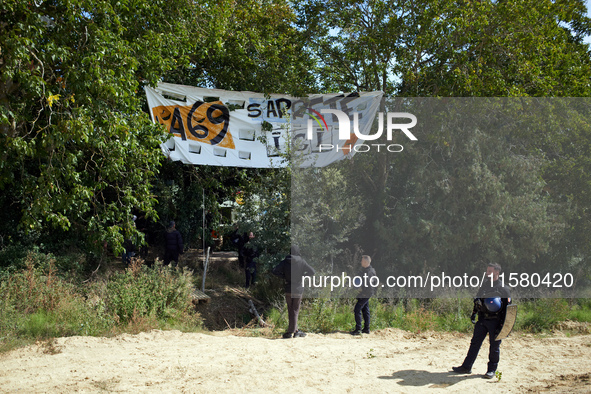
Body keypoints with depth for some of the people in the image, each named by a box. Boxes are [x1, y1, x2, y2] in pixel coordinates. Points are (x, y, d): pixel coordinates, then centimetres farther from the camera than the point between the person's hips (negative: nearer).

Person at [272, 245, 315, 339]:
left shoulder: (285, 261, -4)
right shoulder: (301, 261, -7)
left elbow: (275, 271, -9)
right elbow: (312, 272, -5)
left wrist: (284, 276, 2)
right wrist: (302, 275, 7)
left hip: (288, 289, 2)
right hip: (298, 290, -1)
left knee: (290, 310, 11)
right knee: (295, 311, 5)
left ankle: (296, 331, 14)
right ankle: (291, 331, 4)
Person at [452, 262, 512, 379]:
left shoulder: (503, 288, -5)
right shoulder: (484, 285, 12)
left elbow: (508, 307, -7)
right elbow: (477, 300, 21)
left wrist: (502, 324, -12)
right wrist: (473, 314, 14)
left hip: (495, 321, -5)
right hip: (482, 320, 5)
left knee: (494, 346, 3)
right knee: (475, 343, 5)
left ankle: (492, 369, 15)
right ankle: (466, 367, 9)